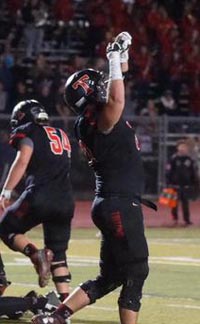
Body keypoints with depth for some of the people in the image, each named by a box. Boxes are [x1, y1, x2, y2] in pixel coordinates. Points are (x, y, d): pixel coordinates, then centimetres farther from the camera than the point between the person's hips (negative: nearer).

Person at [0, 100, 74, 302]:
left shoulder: (29, 132, 4)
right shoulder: (61, 135, 25)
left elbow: (22, 161, -9)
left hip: (40, 195, -6)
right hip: (66, 200, 6)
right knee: (58, 253, 13)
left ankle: (35, 254, -14)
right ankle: (65, 300, 2)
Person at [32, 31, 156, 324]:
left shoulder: (95, 119, 13)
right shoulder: (98, 119, -15)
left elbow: (113, 96, 29)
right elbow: (116, 99, -35)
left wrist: (123, 57, 22)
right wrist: (114, 60, -25)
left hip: (114, 204, 10)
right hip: (120, 204, -10)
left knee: (109, 277, 13)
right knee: (136, 271, -5)